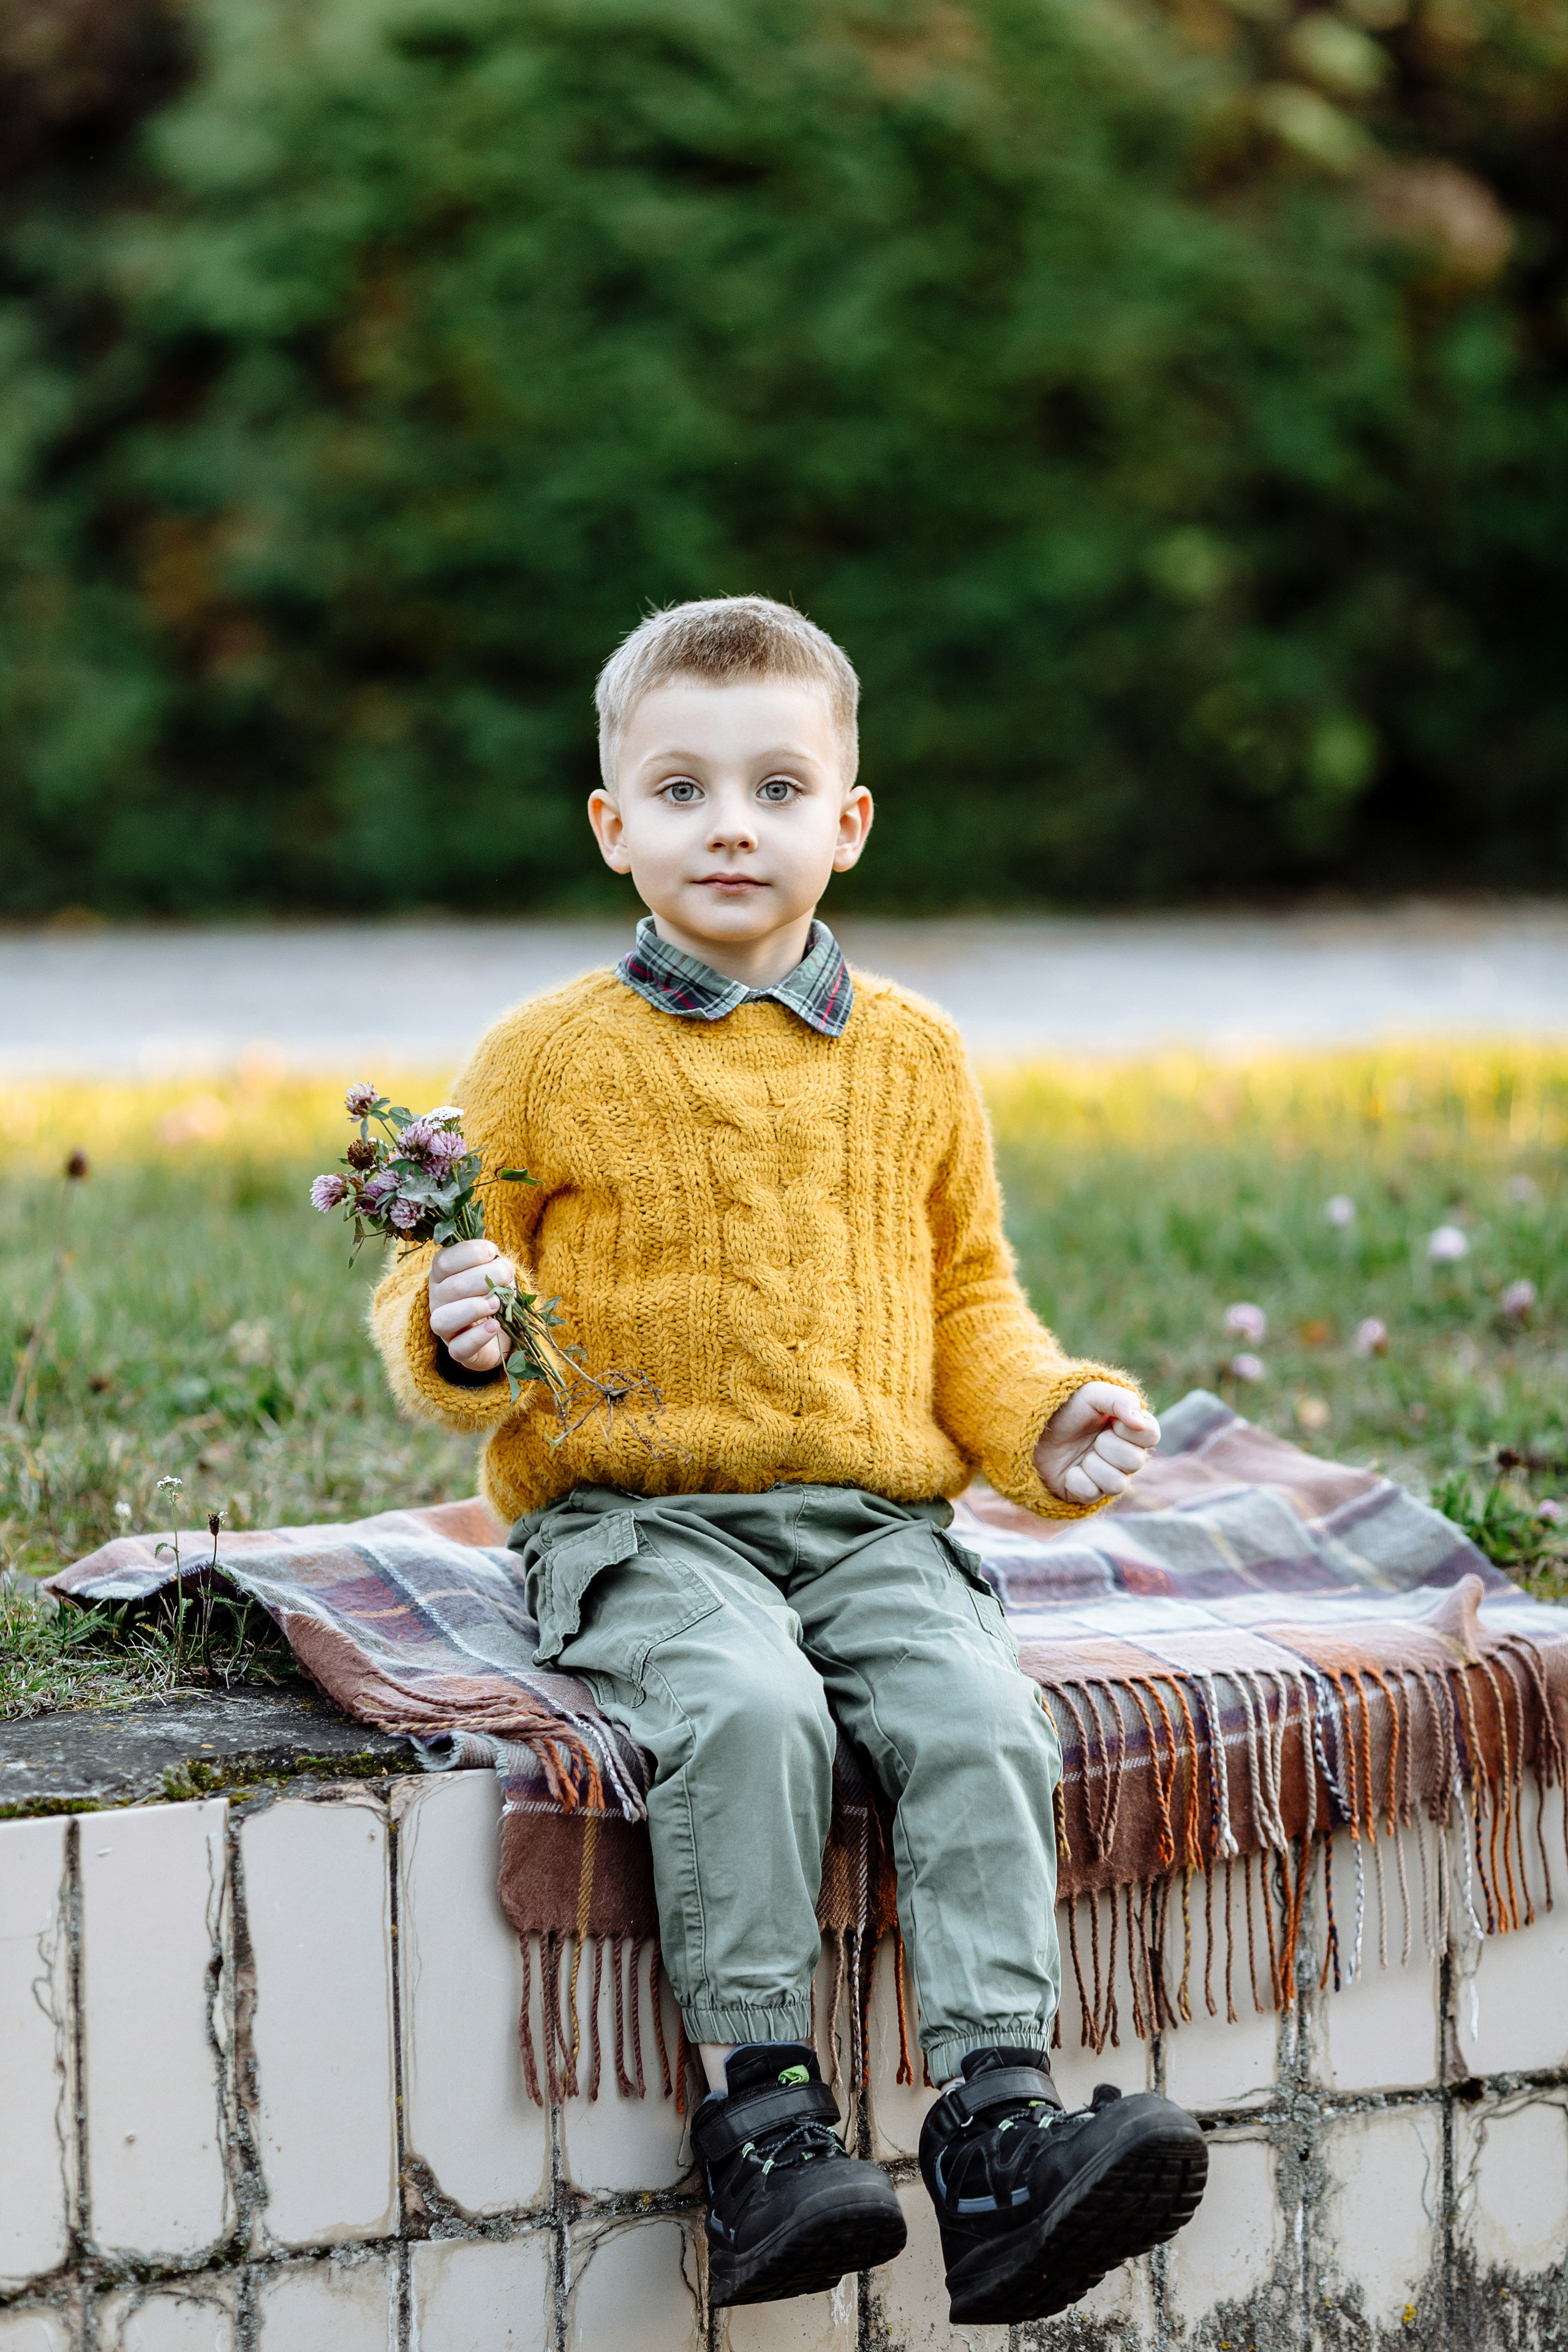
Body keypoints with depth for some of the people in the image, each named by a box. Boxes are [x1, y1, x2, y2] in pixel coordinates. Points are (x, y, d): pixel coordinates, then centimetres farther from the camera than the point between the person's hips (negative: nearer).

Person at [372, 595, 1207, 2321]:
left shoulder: (912, 1056, 13)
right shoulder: (553, 1058, 3)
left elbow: (967, 1297, 22)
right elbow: (436, 1297, 6)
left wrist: (1048, 1420, 4)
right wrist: (455, 1342, -18)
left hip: (873, 1515, 3)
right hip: (638, 1517, -3)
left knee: (978, 1721, -25)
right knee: (748, 1710, -33)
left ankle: (996, 2115, -26)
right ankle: (758, 2107, -26)